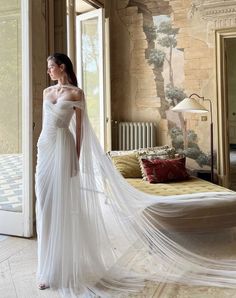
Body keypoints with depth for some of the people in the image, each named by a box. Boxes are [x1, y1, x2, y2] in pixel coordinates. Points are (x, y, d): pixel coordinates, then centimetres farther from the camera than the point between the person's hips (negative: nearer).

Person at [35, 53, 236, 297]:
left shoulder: (75, 93, -2)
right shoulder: (47, 91, 17)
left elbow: (79, 127, -5)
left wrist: (76, 158, -10)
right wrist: (42, 151, 16)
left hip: (62, 148, -7)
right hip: (45, 147, 7)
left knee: (62, 206, -4)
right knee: (45, 206, 8)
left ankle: (61, 267, 10)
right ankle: (48, 266, 21)